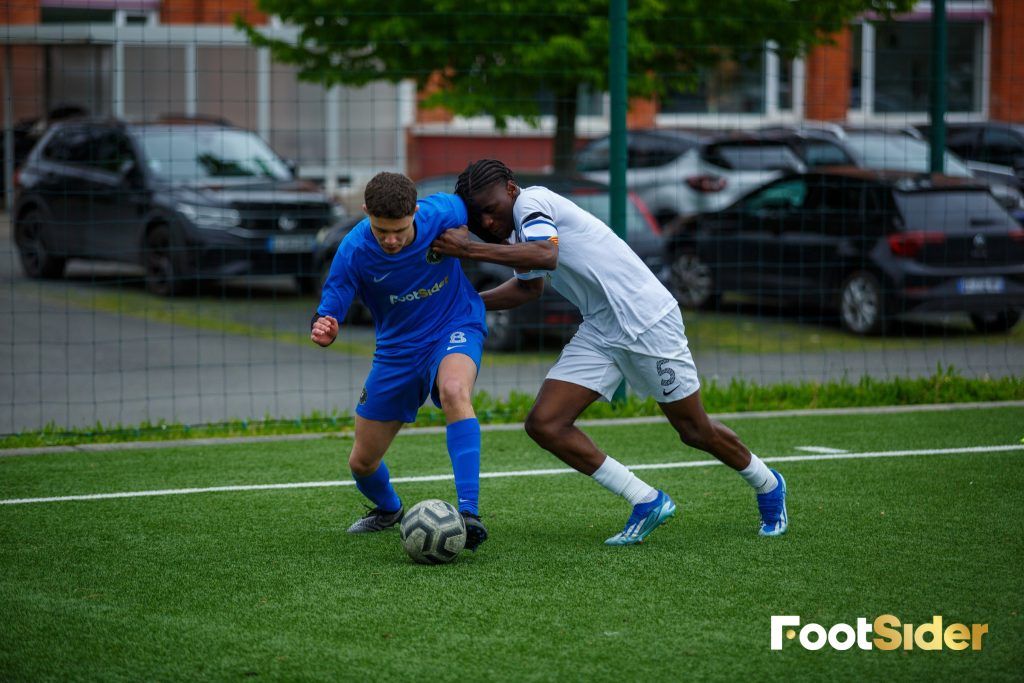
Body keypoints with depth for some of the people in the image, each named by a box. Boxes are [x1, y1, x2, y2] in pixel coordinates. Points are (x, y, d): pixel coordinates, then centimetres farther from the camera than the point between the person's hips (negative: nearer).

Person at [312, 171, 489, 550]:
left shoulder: (444, 212, -24)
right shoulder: (353, 252, -23)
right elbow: (328, 312, -20)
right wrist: (323, 330, -42)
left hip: (456, 325, -2)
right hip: (398, 346, 3)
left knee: (454, 391, -40)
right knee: (362, 462, 9)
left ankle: (469, 513, -42)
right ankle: (388, 510, 47)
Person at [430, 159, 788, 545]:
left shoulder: (531, 201, -16)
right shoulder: (517, 229, 12)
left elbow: (546, 256, -36)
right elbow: (529, 286, 30)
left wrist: (470, 249, -36)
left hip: (647, 320, -9)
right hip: (599, 333, 9)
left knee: (694, 431, 5)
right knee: (544, 425, -7)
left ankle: (767, 485, 34)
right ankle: (646, 503, 0)